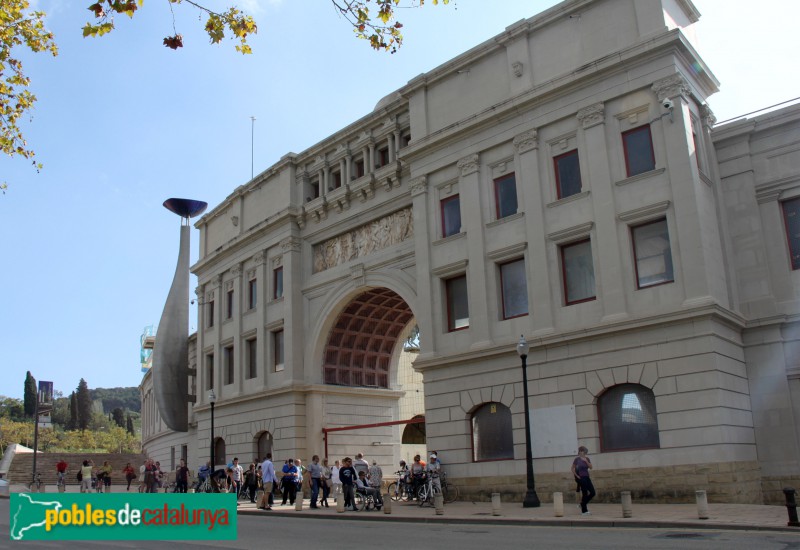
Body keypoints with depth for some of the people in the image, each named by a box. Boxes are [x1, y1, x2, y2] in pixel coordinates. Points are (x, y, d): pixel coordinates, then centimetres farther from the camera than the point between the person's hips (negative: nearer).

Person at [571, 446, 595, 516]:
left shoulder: (587, 459, 7)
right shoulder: (577, 459, -7)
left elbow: (590, 467, -1)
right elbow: (573, 469, -2)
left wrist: (586, 461, -13)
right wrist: (577, 476, -7)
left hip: (587, 477, 6)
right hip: (581, 478, -6)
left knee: (593, 493, 2)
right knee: (585, 493, -5)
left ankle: (583, 504, 21)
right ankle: (584, 511, 6)